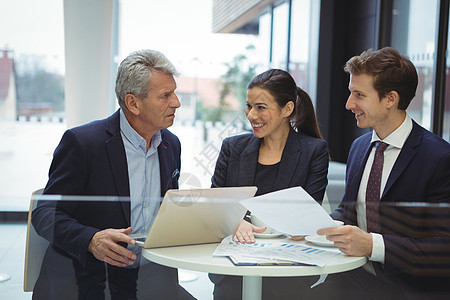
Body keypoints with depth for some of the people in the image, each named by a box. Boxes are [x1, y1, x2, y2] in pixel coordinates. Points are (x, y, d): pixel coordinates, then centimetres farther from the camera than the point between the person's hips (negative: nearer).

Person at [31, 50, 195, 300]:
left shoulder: (171, 145, 10)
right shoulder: (81, 141, -10)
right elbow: (45, 214, -10)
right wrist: (91, 240, -28)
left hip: (148, 273, 5)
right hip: (85, 277, -4)